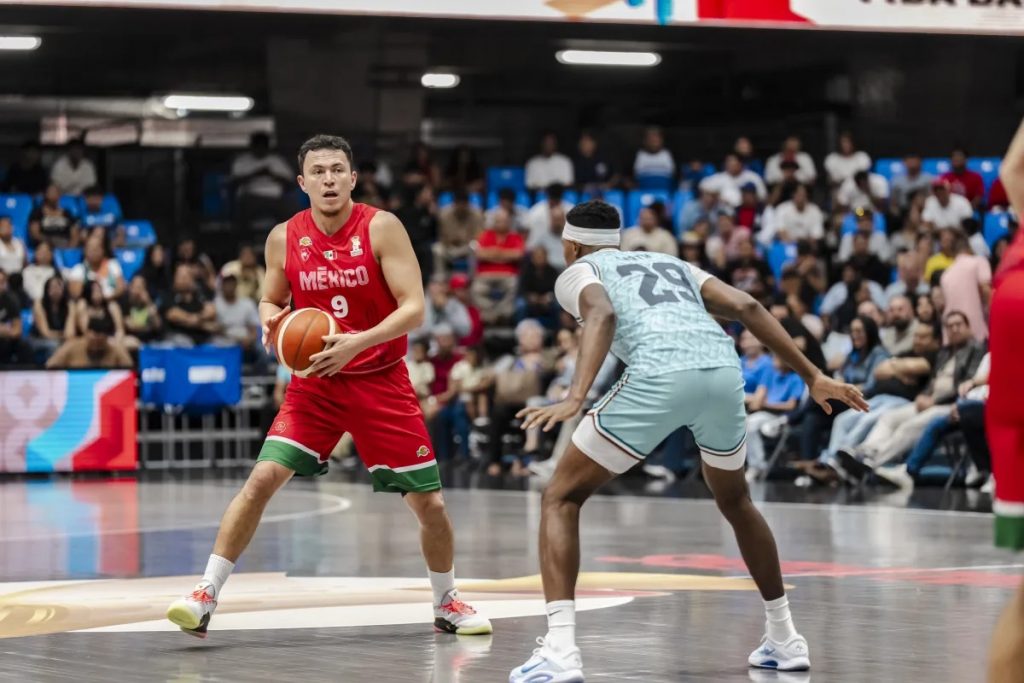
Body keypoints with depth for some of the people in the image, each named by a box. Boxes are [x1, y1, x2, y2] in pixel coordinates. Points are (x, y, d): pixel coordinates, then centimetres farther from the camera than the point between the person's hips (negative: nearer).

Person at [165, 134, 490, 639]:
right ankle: (205, 597, -11)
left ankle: (447, 604, 26)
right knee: (262, 478, -16)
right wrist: (271, 320, -13)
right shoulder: (284, 238, -4)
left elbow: (414, 307, -17)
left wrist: (358, 342, -31)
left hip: (382, 383, -1)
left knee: (429, 503, 2)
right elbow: (271, 301, 12)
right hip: (316, 381, 1)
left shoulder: (381, 228, -12)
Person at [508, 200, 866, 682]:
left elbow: (603, 315, -4)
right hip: (724, 369, 5)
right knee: (734, 501, 33)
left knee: (561, 498, 7)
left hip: (662, 376, -5)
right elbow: (746, 307, 22)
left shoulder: (577, 272, 22)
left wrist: (575, 398, -16)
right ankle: (785, 640, 37)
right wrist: (812, 377, 21)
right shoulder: (669, 264, 37)